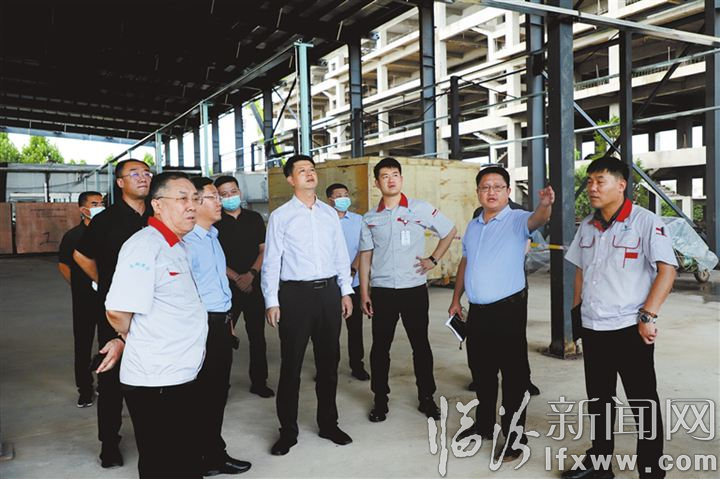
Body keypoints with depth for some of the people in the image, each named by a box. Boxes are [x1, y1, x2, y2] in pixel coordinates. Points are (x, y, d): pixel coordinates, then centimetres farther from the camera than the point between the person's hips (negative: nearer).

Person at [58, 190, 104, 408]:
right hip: (84, 300, 0)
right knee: (83, 343, 7)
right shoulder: (72, 236, -1)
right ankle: (85, 389, 21)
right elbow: (63, 265, 9)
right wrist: (78, 286, 4)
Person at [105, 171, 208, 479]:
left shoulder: (176, 246, 13)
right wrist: (130, 338, -6)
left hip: (181, 377, 9)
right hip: (154, 383, -9)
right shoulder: (144, 244, -17)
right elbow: (118, 311, -25)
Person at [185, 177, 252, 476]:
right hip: (204, 324, -9)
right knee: (204, 393, 5)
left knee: (219, 390, 18)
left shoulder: (212, 236, 14)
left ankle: (215, 454, 33)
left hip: (221, 322, 9)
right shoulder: (187, 241, -16)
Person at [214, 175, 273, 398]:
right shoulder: (214, 222, 1)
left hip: (254, 285, 3)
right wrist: (236, 278, -11)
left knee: (257, 336, 8)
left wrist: (251, 274, -8)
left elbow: (264, 250, 6)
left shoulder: (254, 218, 9)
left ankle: (259, 381, 19)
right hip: (226, 287, -2)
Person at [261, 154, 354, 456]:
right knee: (291, 364, 4)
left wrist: (346, 291, 9)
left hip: (329, 291, 4)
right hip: (295, 293, -4)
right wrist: (272, 301, -8)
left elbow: (341, 255, 13)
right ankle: (288, 430, 20)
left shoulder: (329, 214, 10)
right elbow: (271, 262, -4)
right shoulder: (280, 216, -2)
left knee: (328, 361, 13)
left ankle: (328, 423, 30)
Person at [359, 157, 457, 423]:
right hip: (382, 291, 2)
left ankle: (426, 398, 23)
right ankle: (380, 400, 21)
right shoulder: (370, 219, 6)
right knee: (380, 347, 6)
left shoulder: (421, 209, -1)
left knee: (420, 345, 8)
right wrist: (364, 293, 2)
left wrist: (433, 260, 1)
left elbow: (450, 231, 9)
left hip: (414, 289, -1)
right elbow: (365, 257, 7)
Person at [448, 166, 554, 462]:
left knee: (513, 373, 2)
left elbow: (536, 220, -30)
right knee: (480, 370, 18)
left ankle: (514, 435, 15)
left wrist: (545, 205, -52)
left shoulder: (517, 220, -7)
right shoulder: (473, 226, 12)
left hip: (509, 308, -6)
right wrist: (456, 299, 18)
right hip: (477, 309, 7)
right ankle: (484, 424, 36)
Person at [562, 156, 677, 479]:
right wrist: (576, 309, 13)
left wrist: (647, 316, -22)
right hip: (592, 330, 6)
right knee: (598, 401, 17)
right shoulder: (587, 226, 9)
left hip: (631, 330, -6)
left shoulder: (646, 222, -10)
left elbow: (667, 270, -17)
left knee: (644, 404, 6)